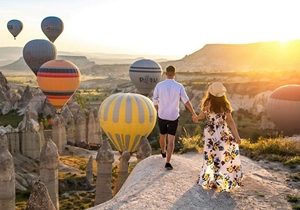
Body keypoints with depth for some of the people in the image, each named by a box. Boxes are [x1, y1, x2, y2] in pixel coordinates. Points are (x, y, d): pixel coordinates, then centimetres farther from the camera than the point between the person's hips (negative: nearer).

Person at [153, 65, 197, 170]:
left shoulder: (159, 85, -10)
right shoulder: (179, 86, -13)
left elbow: (155, 102, -1)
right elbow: (186, 102, -8)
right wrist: (194, 114, 5)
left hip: (162, 116, 2)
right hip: (173, 117, -2)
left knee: (162, 135, 26)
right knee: (171, 140, 4)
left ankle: (163, 151, 52)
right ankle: (168, 162, -6)